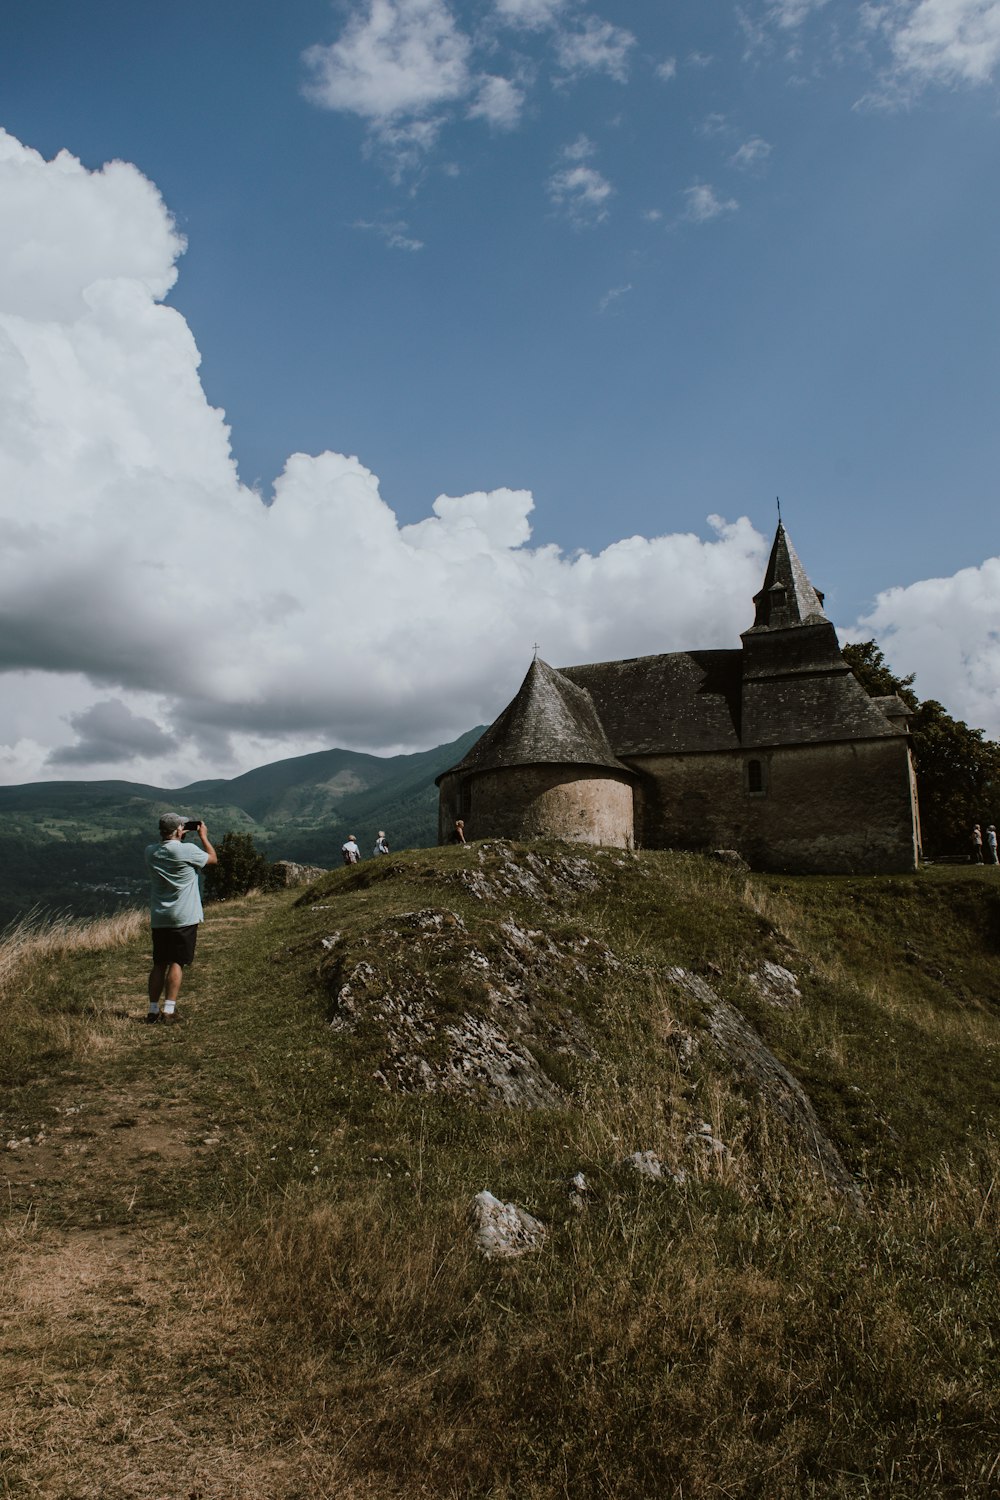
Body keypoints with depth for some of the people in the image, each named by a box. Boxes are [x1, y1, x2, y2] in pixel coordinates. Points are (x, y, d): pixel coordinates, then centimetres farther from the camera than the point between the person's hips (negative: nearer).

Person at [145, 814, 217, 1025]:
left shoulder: (150, 851, 3)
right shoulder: (187, 850, -13)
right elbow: (213, 859, 3)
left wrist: (176, 839, 26)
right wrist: (203, 836, 14)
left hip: (158, 918, 5)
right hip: (183, 918, -5)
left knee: (158, 964, 12)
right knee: (177, 963, -3)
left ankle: (153, 1010, 15)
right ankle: (169, 1011, -7)